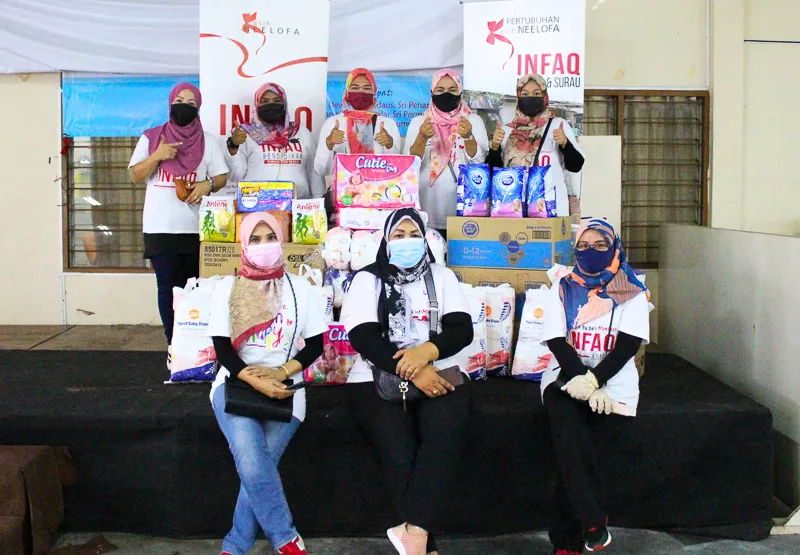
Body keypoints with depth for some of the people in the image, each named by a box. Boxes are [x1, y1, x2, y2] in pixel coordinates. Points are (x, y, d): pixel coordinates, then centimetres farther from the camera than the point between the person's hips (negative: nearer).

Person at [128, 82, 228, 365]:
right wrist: (157, 156, -11)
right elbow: (136, 175, 6)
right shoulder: (151, 138, 10)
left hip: (197, 228, 0)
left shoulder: (208, 141, 10)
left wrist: (208, 185, -14)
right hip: (161, 228, 0)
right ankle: (174, 344, 7)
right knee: (168, 287, 0)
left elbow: (222, 177, 8)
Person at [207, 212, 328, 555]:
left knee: (256, 468, -16)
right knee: (253, 465, -25)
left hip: (285, 389, 1)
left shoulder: (299, 288, 8)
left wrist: (282, 373, -12)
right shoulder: (227, 289, 6)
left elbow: (316, 344, 5)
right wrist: (255, 381, -17)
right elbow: (222, 348, 0)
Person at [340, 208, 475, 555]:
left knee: (445, 436, -32)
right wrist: (411, 371, -19)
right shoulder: (368, 279, 9)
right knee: (399, 454, -29)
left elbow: (462, 329, 3)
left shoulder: (442, 276, 16)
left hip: (437, 374, 1)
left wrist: (426, 351, -19)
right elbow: (363, 337, -5)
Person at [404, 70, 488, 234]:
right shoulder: (418, 121, 5)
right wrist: (422, 138, -22)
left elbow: (479, 161, -7)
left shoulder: (474, 120, 4)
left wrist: (468, 137, -24)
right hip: (427, 205, 0)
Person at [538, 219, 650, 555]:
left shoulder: (631, 292, 8)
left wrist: (592, 381, -20)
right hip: (567, 375, 1)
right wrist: (582, 382, -15)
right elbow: (557, 342, 1)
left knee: (574, 450, -21)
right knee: (569, 428, -31)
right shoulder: (563, 288, 12)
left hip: (613, 380, 0)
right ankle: (593, 521, -24)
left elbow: (628, 345, -4)